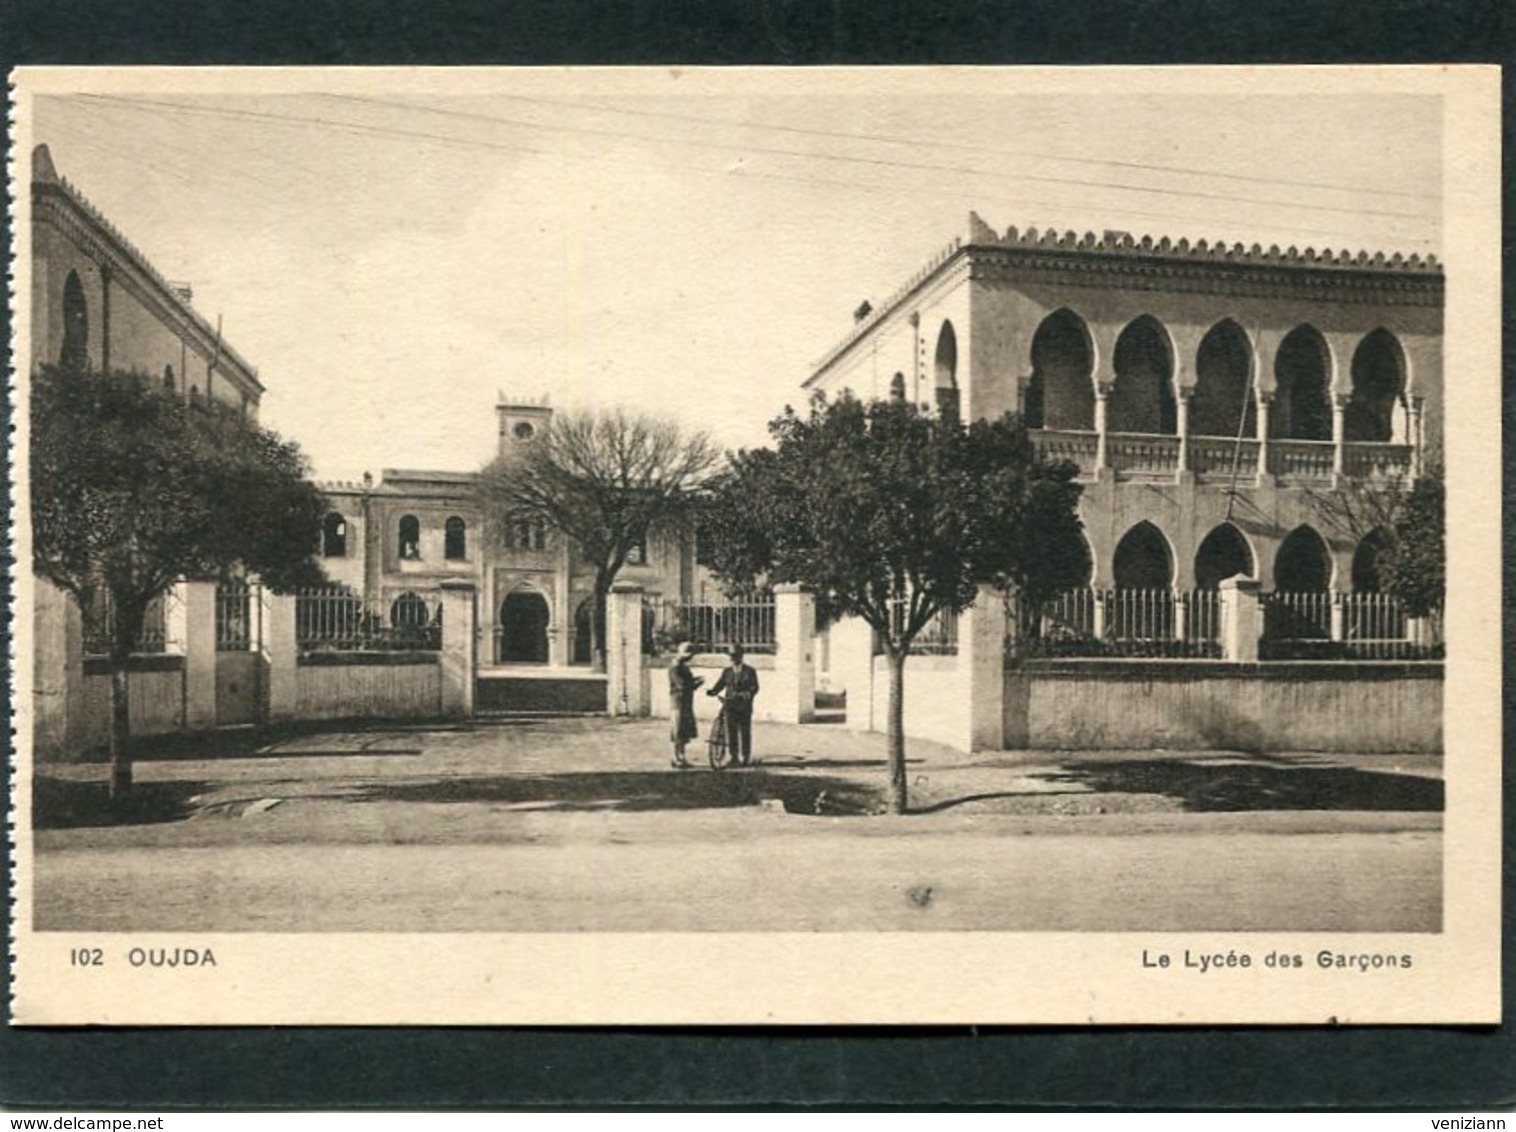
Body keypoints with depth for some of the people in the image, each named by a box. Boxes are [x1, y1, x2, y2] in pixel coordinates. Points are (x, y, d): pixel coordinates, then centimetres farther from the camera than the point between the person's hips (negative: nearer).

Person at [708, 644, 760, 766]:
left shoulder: (750, 671, 4)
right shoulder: (726, 671, 13)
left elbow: (754, 687, -4)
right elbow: (720, 684, 6)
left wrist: (748, 694, -24)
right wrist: (713, 691, -14)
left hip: (745, 707, -3)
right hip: (731, 706, 3)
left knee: (745, 732, -1)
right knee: (731, 732, 1)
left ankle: (746, 757, 7)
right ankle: (734, 756, 9)